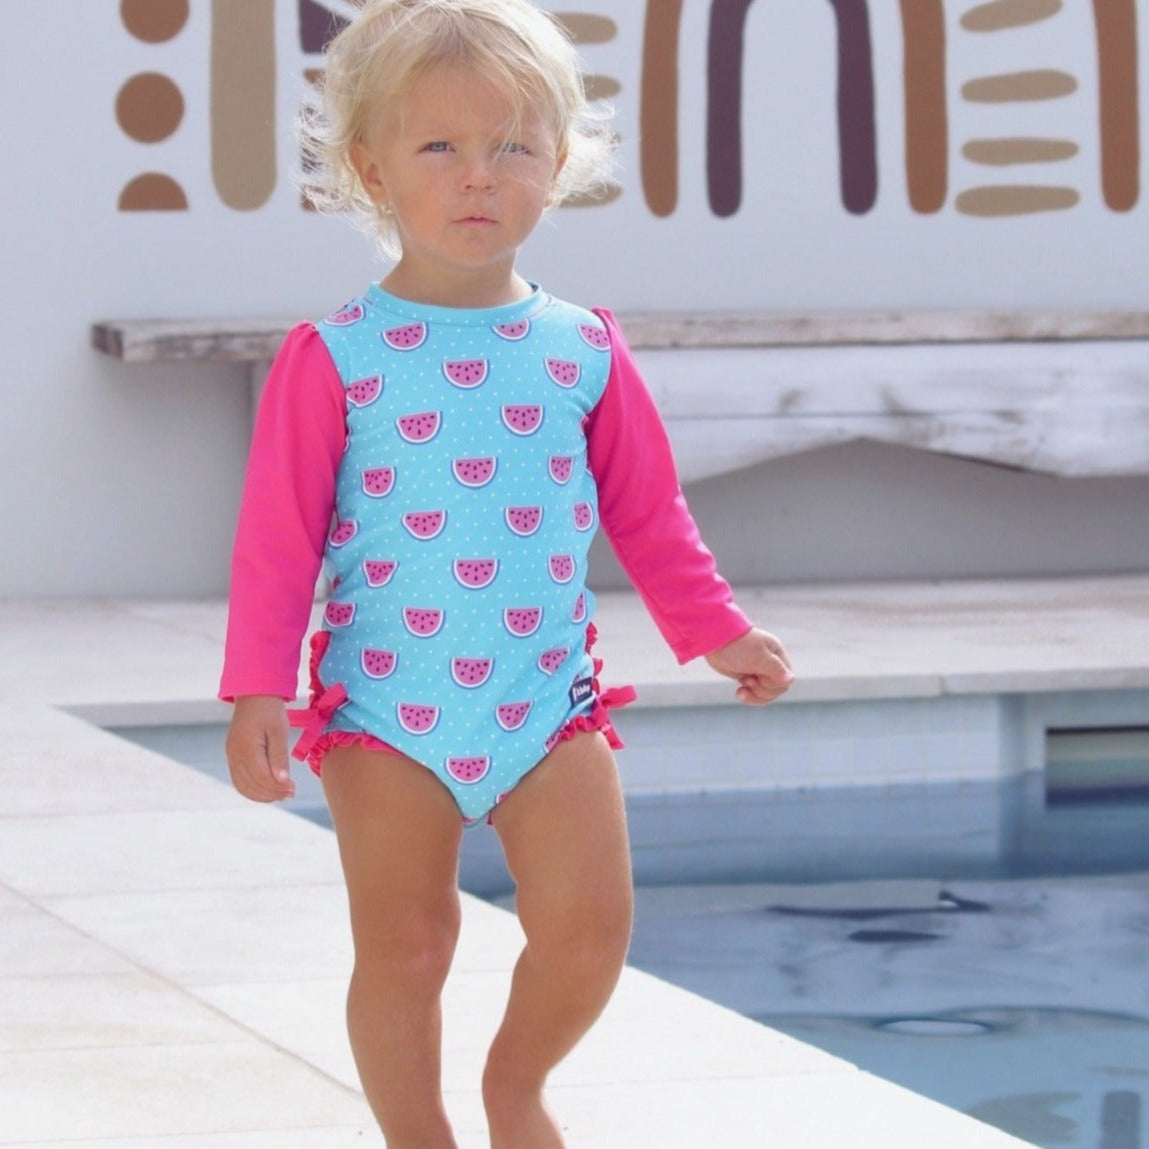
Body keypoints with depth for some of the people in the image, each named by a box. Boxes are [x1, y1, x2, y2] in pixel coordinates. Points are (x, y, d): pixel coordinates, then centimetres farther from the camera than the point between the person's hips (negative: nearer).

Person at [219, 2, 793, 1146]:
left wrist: (715, 630, 10)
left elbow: (647, 511, 14)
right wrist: (256, 689, -11)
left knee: (589, 925, -6)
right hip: (383, 703, -2)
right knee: (402, 947, 3)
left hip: (548, 696, 2)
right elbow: (278, 533, -5)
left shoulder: (584, 351, 4)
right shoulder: (334, 357, -5)